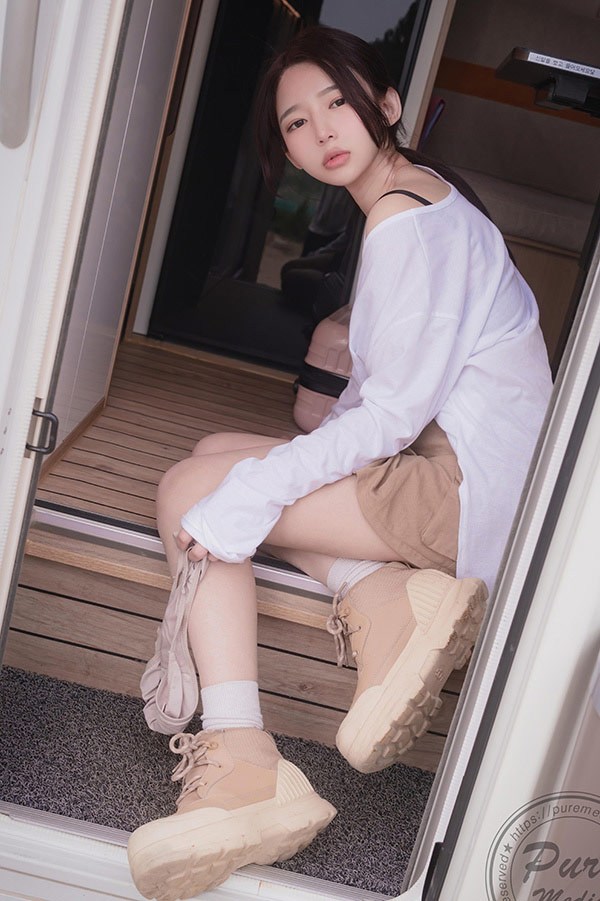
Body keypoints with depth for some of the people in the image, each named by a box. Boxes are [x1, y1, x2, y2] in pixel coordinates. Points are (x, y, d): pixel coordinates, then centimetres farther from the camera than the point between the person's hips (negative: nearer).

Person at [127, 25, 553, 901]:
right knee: (220, 452, 15)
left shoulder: (404, 223, -16)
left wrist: (248, 492, -20)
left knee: (190, 492, -10)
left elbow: (393, 413, -20)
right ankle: (382, 597, -5)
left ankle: (242, 762, -21)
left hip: (465, 490, -10)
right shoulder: (430, 191, 15)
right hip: (457, 469, 10)